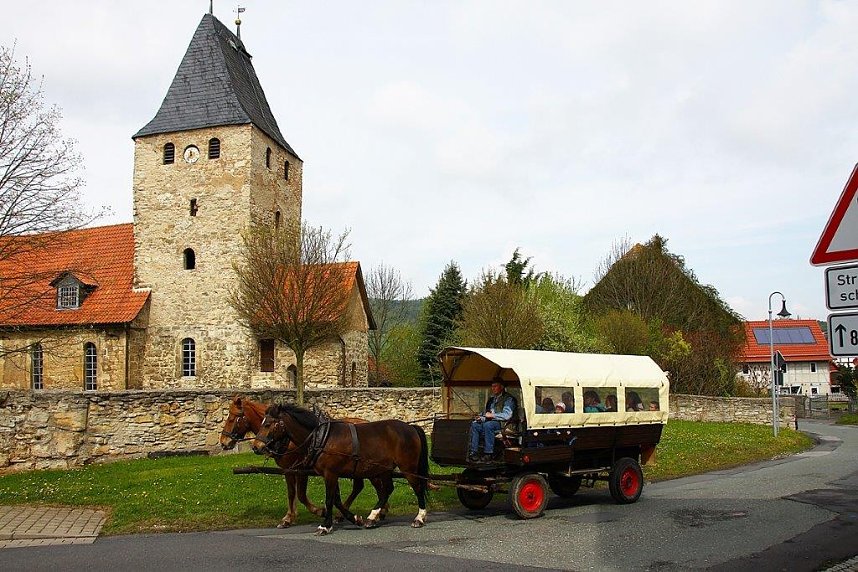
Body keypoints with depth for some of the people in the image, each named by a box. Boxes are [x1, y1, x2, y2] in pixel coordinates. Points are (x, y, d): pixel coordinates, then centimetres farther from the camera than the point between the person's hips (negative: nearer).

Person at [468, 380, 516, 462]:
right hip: (490, 422, 8)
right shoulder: (492, 399, 23)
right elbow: (487, 414, 27)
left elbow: (507, 415, -15)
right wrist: (482, 418, 5)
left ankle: (488, 454, -30)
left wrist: (492, 415, -13)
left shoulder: (508, 399, -2)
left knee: (487, 425, -35)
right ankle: (473, 452, -20)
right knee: (474, 425, -16)